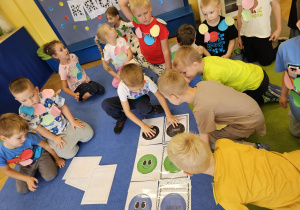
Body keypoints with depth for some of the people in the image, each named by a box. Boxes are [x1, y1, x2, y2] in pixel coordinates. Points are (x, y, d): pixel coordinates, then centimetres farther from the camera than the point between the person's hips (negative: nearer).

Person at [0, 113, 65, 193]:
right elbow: (7, 170, -11)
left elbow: (46, 145, -17)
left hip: (39, 156, -2)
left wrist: (57, 158, -4)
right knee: (22, 189, -5)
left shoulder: (29, 137, -36)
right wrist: (27, 179, -17)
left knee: (50, 176, -20)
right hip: (24, 166, 2)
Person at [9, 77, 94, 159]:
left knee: (89, 133, -7)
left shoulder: (47, 95, -16)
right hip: (52, 135, -1)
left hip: (67, 124, 2)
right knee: (68, 154, -16)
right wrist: (54, 138, -10)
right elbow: (38, 128, -9)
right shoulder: (24, 112, -16)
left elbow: (63, 107, -5)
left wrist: (72, 121, -6)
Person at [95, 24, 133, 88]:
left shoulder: (121, 40, -3)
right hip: (120, 70, 0)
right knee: (115, 84, -19)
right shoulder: (107, 49, -12)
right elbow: (105, 65, -7)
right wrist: (116, 75, -14)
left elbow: (130, 54, -7)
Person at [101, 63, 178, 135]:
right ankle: (121, 118, 1)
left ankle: (153, 110, -3)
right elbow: (127, 111, -29)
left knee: (143, 109, -40)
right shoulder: (122, 88, -35)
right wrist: (142, 125, -31)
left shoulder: (148, 81, -34)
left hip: (141, 99, -1)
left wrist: (169, 115, -24)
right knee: (105, 104, -27)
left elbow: (160, 97, -20)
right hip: (128, 101, 1)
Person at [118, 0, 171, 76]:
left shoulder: (159, 26, -23)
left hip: (160, 63, -3)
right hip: (144, 58, 4)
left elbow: (165, 50, -18)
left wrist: (169, 69, -17)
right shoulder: (137, 23, -13)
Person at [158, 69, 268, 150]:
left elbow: (204, 141, -19)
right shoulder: (202, 83, -10)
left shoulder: (201, 108, -31)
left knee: (213, 140, -7)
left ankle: (255, 148, -3)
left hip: (251, 121, -8)